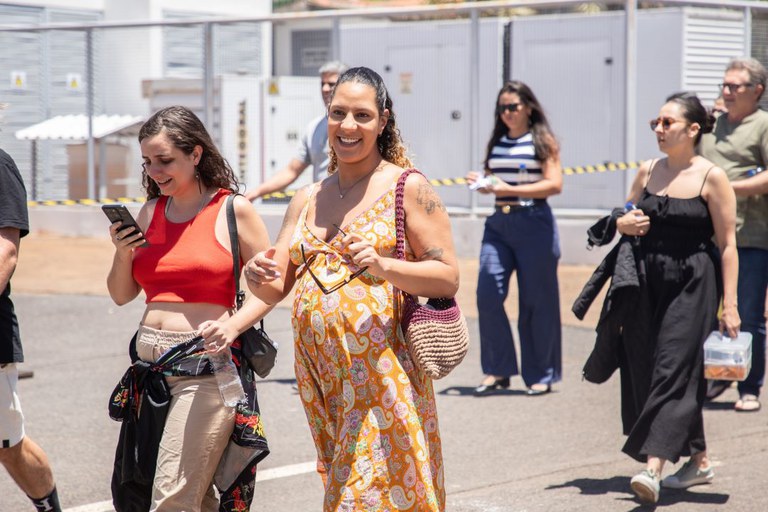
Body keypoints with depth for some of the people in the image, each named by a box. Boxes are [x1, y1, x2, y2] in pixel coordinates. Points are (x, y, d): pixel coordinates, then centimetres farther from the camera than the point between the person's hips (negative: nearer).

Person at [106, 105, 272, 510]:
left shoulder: (233, 211, -3)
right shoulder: (150, 213, 12)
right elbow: (122, 295, 17)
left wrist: (234, 325, -17)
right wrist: (123, 253, -2)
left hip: (206, 365, -5)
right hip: (149, 366, 6)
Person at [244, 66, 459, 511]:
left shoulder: (408, 188, -1)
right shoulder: (308, 199, 15)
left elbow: (449, 278, -6)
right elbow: (278, 287, 14)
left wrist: (382, 266, -21)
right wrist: (260, 276, -9)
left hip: (381, 371, -5)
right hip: (320, 374, 5)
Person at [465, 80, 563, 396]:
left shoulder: (543, 141, -1)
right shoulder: (497, 142, 15)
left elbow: (554, 184, -10)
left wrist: (510, 190, -16)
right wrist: (482, 184, 2)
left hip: (534, 222, -5)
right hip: (498, 223, 5)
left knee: (536, 300, 0)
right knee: (487, 296, -7)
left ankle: (540, 375, 11)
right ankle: (497, 370, 4)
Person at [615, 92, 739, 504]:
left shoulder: (711, 177, -6)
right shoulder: (647, 172, 10)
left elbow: (727, 244, -8)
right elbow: (624, 220, 23)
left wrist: (729, 304, -13)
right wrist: (624, 224, -2)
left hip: (693, 285, -6)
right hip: (646, 282, 6)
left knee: (672, 369, -13)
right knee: (645, 369, 8)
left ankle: (653, 467, -20)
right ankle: (698, 461, 22)